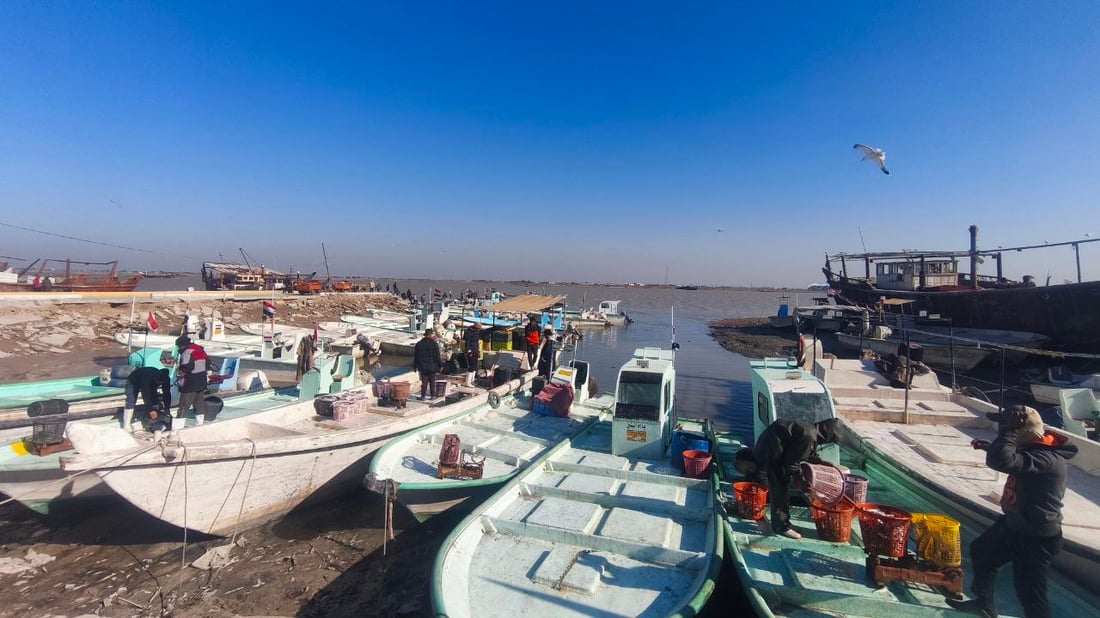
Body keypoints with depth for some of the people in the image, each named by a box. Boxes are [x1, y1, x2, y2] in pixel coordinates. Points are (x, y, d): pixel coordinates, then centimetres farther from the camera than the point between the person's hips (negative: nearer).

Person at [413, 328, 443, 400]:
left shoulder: (418, 344, 2)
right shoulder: (434, 344, -9)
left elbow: (416, 356, 7)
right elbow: (438, 356, -7)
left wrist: (415, 366, 15)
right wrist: (440, 365, 2)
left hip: (423, 367, 2)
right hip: (432, 367, -2)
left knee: (424, 382, 5)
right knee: (432, 382, 9)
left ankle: (423, 396, 3)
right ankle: (433, 395, 14)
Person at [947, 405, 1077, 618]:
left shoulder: (1047, 458, -32)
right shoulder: (1036, 447, -3)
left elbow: (1001, 461, -47)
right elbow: (1014, 457, 20)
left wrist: (1009, 431, -35)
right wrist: (989, 447, 5)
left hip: (1035, 537, -10)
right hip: (1015, 524, 10)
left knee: (1029, 592, 3)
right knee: (981, 551, 25)